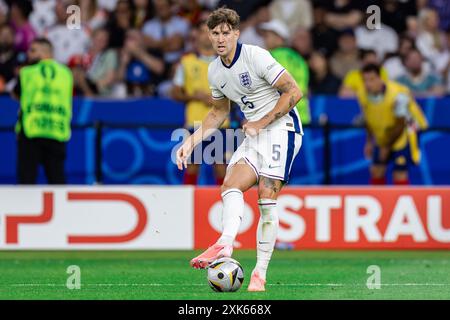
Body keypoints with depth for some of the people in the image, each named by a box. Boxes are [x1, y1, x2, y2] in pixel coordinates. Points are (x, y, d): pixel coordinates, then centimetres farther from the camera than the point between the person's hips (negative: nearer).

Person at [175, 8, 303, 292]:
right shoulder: (215, 71, 9)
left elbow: (294, 92, -14)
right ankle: (225, 244, -36)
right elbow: (219, 112, 25)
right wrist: (192, 142, 14)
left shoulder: (256, 56, -14)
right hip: (254, 134, 7)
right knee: (231, 187, -16)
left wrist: (261, 124, -14)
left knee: (267, 198, -15)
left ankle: (260, 274, -15)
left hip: (281, 128, -7)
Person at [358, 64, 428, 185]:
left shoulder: (397, 95, -32)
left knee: (399, 173, -12)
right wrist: (369, 141, 0)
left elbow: (400, 125, -22)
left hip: (404, 133, -6)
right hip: (383, 137, 6)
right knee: (376, 170, 4)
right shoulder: (363, 95, -14)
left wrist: (387, 147, -16)